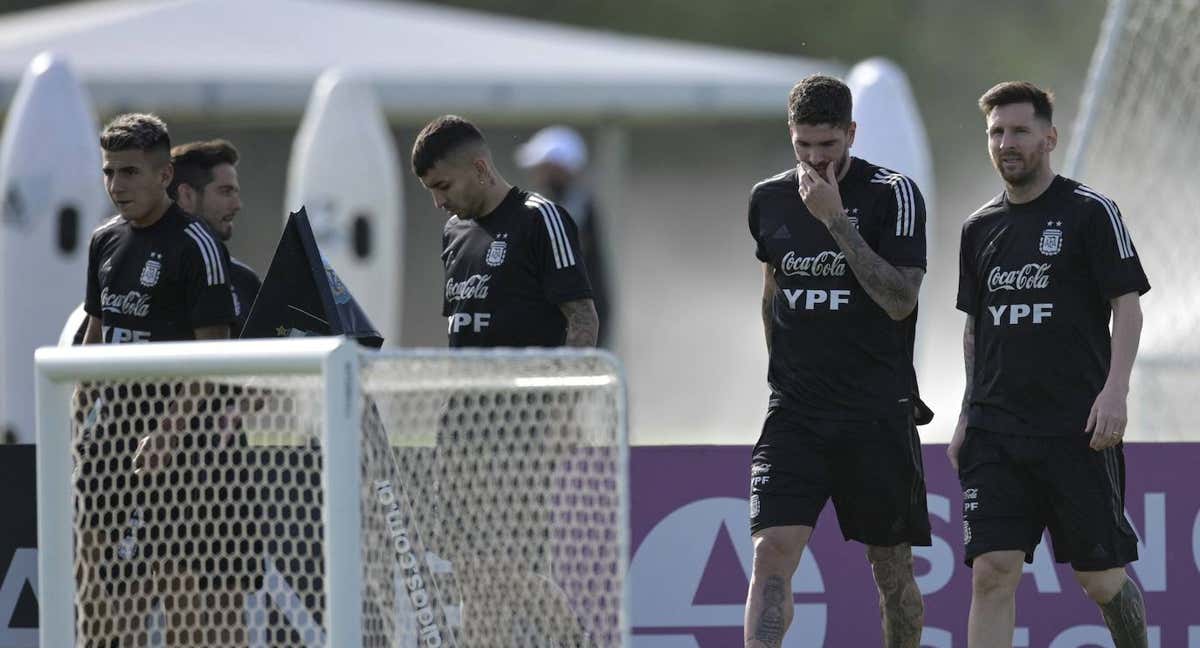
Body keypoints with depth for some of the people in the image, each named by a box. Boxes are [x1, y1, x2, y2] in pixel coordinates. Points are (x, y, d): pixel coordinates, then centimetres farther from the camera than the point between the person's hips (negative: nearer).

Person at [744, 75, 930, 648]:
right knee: (772, 552, -14)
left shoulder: (893, 195, -6)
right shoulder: (769, 199, 8)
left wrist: (835, 219, -20)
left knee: (892, 567, 6)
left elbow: (900, 300, -16)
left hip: (878, 412, -2)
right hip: (794, 411, 2)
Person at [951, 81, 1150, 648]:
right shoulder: (979, 228, 14)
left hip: (1078, 430, -4)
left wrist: (1114, 389, -18)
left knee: (1102, 578, 0)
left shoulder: (1089, 212, -1)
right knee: (992, 573, -8)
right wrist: (968, 416, 17)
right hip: (995, 432, 4)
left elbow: (1127, 306, -5)